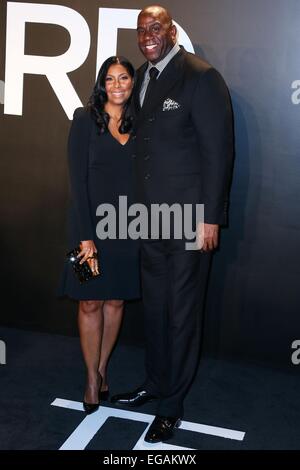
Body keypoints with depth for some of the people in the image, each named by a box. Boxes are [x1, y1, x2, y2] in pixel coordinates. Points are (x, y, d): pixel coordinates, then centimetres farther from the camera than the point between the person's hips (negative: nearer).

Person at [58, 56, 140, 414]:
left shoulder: (137, 124, 7)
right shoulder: (85, 119, -4)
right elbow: (78, 179, -9)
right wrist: (86, 235, -15)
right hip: (92, 223, -3)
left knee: (116, 300, 11)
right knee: (90, 302, 4)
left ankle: (102, 368, 27)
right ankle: (92, 377, 19)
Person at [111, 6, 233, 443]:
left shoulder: (201, 77, -12)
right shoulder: (142, 76, 10)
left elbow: (218, 149, -13)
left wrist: (210, 217, -15)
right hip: (151, 217, 7)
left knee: (182, 312, 5)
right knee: (155, 306, 18)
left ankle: (171, 404, 21)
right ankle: (155, 382, 37)